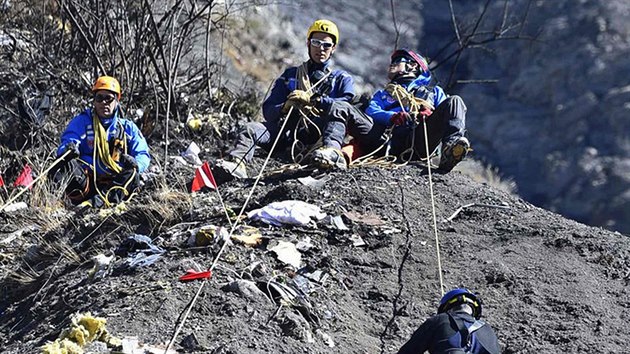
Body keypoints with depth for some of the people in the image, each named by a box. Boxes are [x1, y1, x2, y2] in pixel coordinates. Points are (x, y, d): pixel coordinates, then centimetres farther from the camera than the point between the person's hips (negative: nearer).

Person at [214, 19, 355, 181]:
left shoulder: (341, 78, 22)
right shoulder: (290, 75, 28)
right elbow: (268, 110, 16)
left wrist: (312, 99, -12)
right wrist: (285, 107, -8)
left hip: (319, 132, -3)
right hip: (288, 130, 3)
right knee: (251, 129, -23)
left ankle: (332, 151, -61)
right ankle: (236, 163, -51)